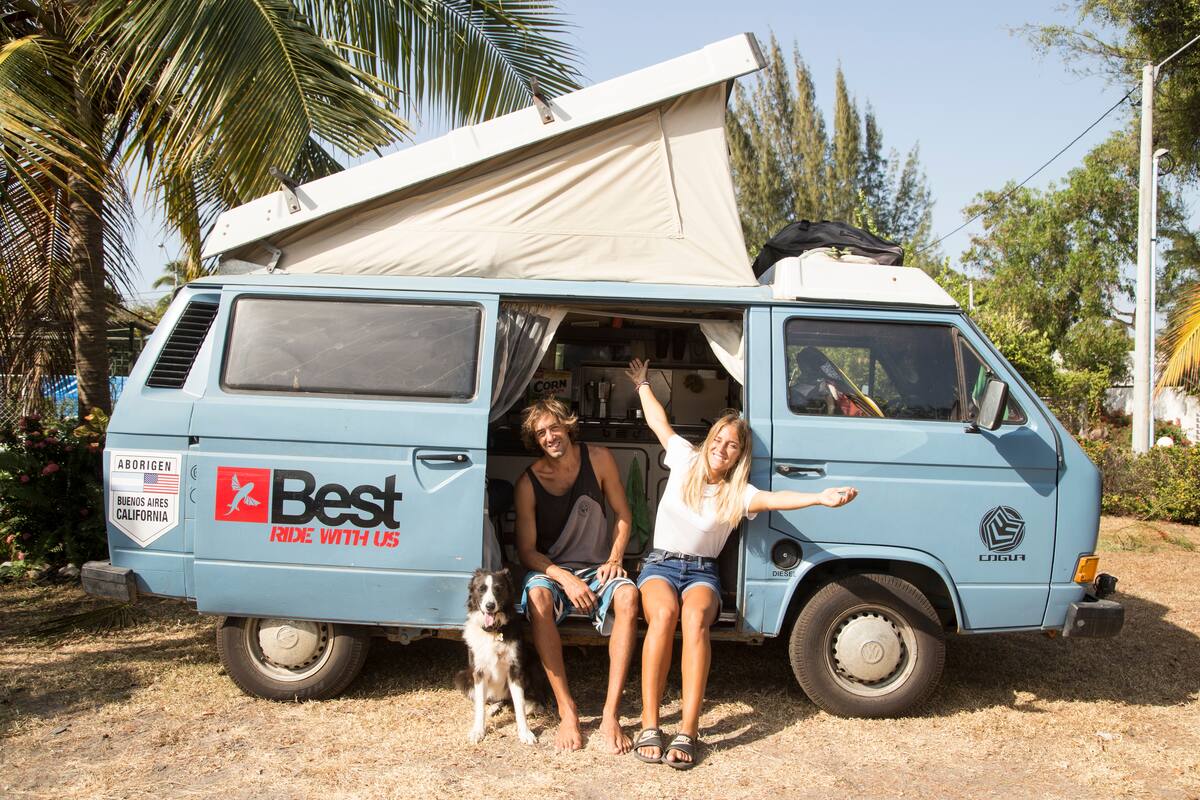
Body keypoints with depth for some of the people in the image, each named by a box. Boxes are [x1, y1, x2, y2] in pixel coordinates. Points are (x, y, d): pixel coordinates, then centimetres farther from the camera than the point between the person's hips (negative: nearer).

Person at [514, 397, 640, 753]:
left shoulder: (598, 459, -4)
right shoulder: (528, 482, -8)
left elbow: (623, 516, 6)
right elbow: (526, 550, -5)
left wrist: (614, 560, -9)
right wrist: (565, 579, -20)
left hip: (597, 568, 1)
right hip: (551, 570, -1)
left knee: (628, 595, -32)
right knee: (537, 597, -36)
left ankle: (611, 714, -30)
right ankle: (566, 712, -29)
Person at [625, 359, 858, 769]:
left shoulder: (738, 493, -2)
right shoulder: (685, 461, 5)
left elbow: (776, 498, -23)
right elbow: (658, 421, 17)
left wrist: (820, 497, -41)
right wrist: (642, 384, 27)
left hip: (702, 572, 0)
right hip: (660, 565, 1)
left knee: (694, 618, -37)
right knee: (664, 614, -36)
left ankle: (687, 732, -39)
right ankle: (649, 726, -32)